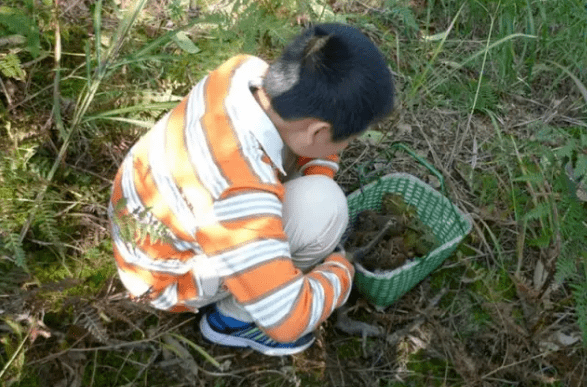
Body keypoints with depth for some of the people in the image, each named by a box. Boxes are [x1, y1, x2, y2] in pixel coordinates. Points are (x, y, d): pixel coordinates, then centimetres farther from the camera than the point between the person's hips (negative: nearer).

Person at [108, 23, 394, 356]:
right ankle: (232, 319, -1)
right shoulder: (239, 197, -42)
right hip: (167, 276, -7)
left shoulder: (247, 71, -22)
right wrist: (341, 270, -16)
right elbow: (288, 321, -33)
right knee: (323, 208, -23)